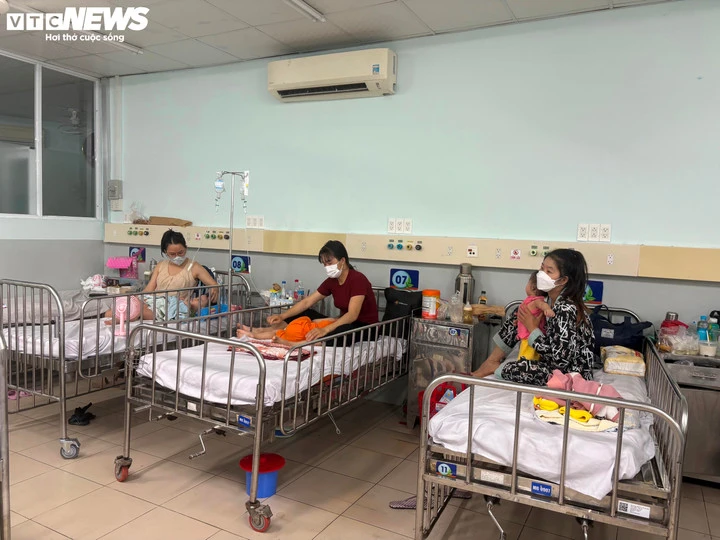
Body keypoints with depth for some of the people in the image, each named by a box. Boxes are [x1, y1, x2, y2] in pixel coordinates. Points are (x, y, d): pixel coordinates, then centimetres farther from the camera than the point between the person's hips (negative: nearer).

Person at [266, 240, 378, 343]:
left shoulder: (358, 279, -20)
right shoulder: (332, 281, 2)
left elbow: (352, 315, -31)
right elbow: (306, 302, 1)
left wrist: (325, 330, -43)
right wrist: (282, 316, -12)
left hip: (365, 328, -8)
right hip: (346, 323, 8)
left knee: (342, 330, -40)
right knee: (305, 313, 2)